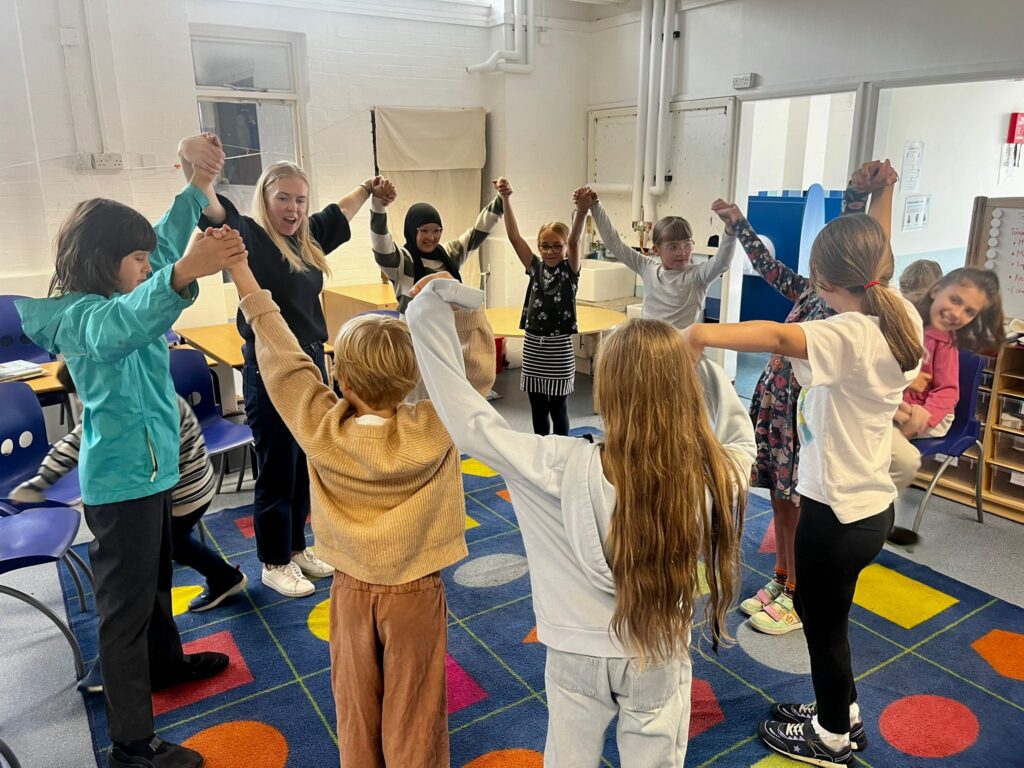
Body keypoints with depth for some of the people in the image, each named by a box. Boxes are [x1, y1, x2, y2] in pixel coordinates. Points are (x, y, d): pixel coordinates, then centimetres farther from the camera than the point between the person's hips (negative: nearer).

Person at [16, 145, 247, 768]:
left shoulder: (112, 294, 7)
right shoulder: (80, 313, -22)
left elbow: (166, 241, 18)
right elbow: (120, 326, -47)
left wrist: (199, 187, 7)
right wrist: (184, 274, -65)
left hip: (153, 466, 10)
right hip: (122, 480, -10)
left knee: (156, 579, 27)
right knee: (126, 605, 0)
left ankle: (165, 663, 49)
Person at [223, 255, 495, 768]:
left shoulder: (320, 428, -21)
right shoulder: (436, 428, -25)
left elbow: (282, 360, -9)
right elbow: (478, 366, -12)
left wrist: (246, 284, 1)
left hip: (352, 589, 2)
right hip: (415, 593, -1)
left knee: (357, 707, 23)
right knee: (412, 714, 16)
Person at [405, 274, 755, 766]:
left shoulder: (569, 469, -31)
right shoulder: (713, 476, -23)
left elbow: (472, 425, -24)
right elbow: (740, 440, 1)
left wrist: (430, 312, -20)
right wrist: (698, 362, -7)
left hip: (578, 657, -1)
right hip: (661, 661, 1)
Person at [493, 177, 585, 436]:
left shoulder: (570, 270, -3)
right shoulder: (535, 268, 3)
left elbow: (574, 241, -21)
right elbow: (514, 237, -6)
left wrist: (583, 211, -40)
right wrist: (505, 199, -18)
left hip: (559, 347, -3)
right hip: (533, 346, 3)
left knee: (558, 409, 8)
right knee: (538, 409, 13)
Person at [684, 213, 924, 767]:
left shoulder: (851, 335, -28)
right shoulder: (899, 323, -3)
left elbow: (779, 337, -47)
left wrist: (702, 334, -53)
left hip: (837, 512, -9)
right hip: (871, 503, 9)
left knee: (824, 624, 14)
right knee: (818, 609, 27)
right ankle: (842, 712, 48)